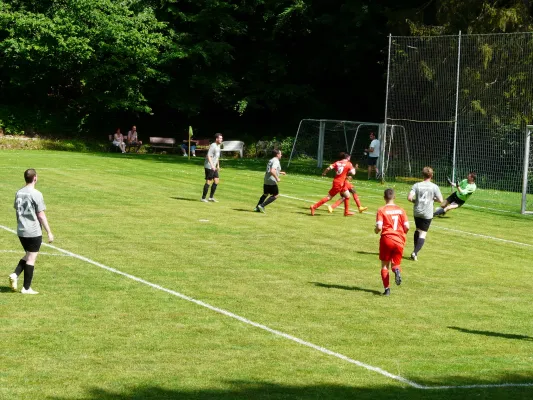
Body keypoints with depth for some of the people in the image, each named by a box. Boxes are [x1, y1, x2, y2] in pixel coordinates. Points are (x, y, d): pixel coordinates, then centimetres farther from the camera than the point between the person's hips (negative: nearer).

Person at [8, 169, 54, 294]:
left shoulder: (19, 193, 6)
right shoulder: (36, 194, -14)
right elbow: (41, 215, -14)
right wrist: (49, 232, -8)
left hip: (21, 232, 7)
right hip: (34, 232, -7)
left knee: (29, 255, 22)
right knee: (31, 258, 2)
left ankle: (15, 275, 2)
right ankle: (26, 288, 5)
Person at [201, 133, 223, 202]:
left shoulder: (218, 146, 14)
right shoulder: (213, 146, -16)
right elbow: (208, 156, -24)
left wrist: (218, 165, 25)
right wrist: (212, 165, -31)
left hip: (214, 167, 9)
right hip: (209, 167, -9)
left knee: (216, 181, 7)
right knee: (208, 182, -6)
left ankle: (211, 197, 15)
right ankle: (203, 198, 1)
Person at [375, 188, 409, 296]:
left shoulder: (381, 210, -5)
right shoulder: (401, 210, 4)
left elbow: (379, 227, -15)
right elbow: (407, 227, -1)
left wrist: (376, 230, 8)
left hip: (386, 239, -2)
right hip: (399, 241, 2)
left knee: (385, 265, 12)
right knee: (396, 263, 15)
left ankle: (387, 288, 1)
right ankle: (397, 270, -22)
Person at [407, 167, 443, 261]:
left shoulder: (417, 185, -5)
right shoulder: (434, 187, -7)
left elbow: (409, 197, -13)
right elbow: (440, 200, -6)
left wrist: (415, 201, 7)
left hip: (417, 212, 2)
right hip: (427, 213, -2)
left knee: (418, 230, 23)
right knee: (423, 233, 1)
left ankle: (415, 251, 25)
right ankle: (415, 252, -14)